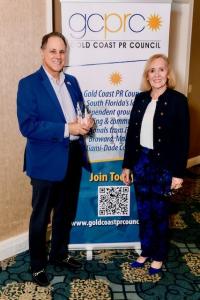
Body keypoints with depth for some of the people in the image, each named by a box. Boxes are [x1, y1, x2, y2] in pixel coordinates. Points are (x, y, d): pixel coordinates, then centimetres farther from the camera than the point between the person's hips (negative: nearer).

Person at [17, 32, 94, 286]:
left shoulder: (71, 81, 9)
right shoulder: (28, 84, -11)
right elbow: (27, 126, -19)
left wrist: (87, 122, -9)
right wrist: (67, 129, -25)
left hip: (73, 158, 7)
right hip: (46, 161, -6)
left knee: (66, 213, 21)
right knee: (40, 217, 11)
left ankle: (59, 254, 43)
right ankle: (37, 265, 32)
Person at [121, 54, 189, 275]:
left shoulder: (177, 100, -9)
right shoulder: (140, 98, 5)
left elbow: (183, 140, -10)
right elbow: (131, 133, 7)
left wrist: (178, 173, -12)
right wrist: (127, 165, 7)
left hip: (164, 165, -4)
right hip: (141, 161, 5)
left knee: (159, 213, 10)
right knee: (144, 211, 15)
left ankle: (159, 256, 30)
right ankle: (146, 252, 34)